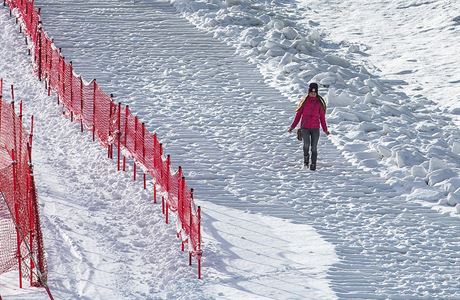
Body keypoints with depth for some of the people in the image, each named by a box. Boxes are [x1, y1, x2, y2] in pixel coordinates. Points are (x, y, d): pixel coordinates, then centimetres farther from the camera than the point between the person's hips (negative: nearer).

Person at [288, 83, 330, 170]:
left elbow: (322, 117, 11)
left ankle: (313, 165, 5)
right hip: (305, 127, -1)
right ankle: (306, 160, 1)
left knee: (314, 147, -3)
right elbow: (298, 114, 7)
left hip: (315, 128, 1)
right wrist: (292, 126, 5)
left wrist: (325, 129, 10)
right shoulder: (304, 101, 2)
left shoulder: (319, 102, 4)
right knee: (306, 144, -21)